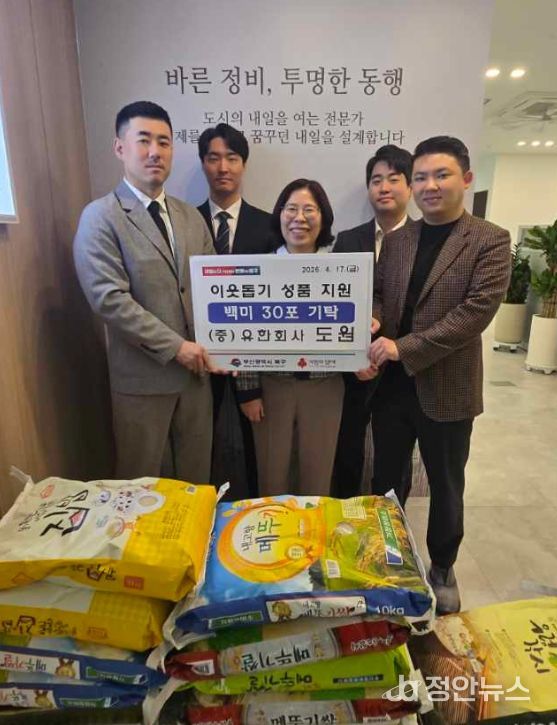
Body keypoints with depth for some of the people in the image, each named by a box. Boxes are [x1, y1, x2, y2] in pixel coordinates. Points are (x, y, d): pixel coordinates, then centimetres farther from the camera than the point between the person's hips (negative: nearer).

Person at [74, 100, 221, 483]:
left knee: (196, 479, 17)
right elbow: (109, 298, -16)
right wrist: (175, 347, -17)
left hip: (196, 369, 5)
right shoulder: (101, 217, -7)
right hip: (142, 375, -4)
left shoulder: (191, 217, 10)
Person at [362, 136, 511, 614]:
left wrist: (404, 348, -21)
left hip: (446, 390, -3)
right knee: (386, 479, 17)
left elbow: (476, 313, -17)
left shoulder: (490, 242, -7)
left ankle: (442, 569, 41)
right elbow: (377, 296, 9)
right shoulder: (397, 239, 7)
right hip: (391, 385, 4)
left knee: (445, 486, 16)